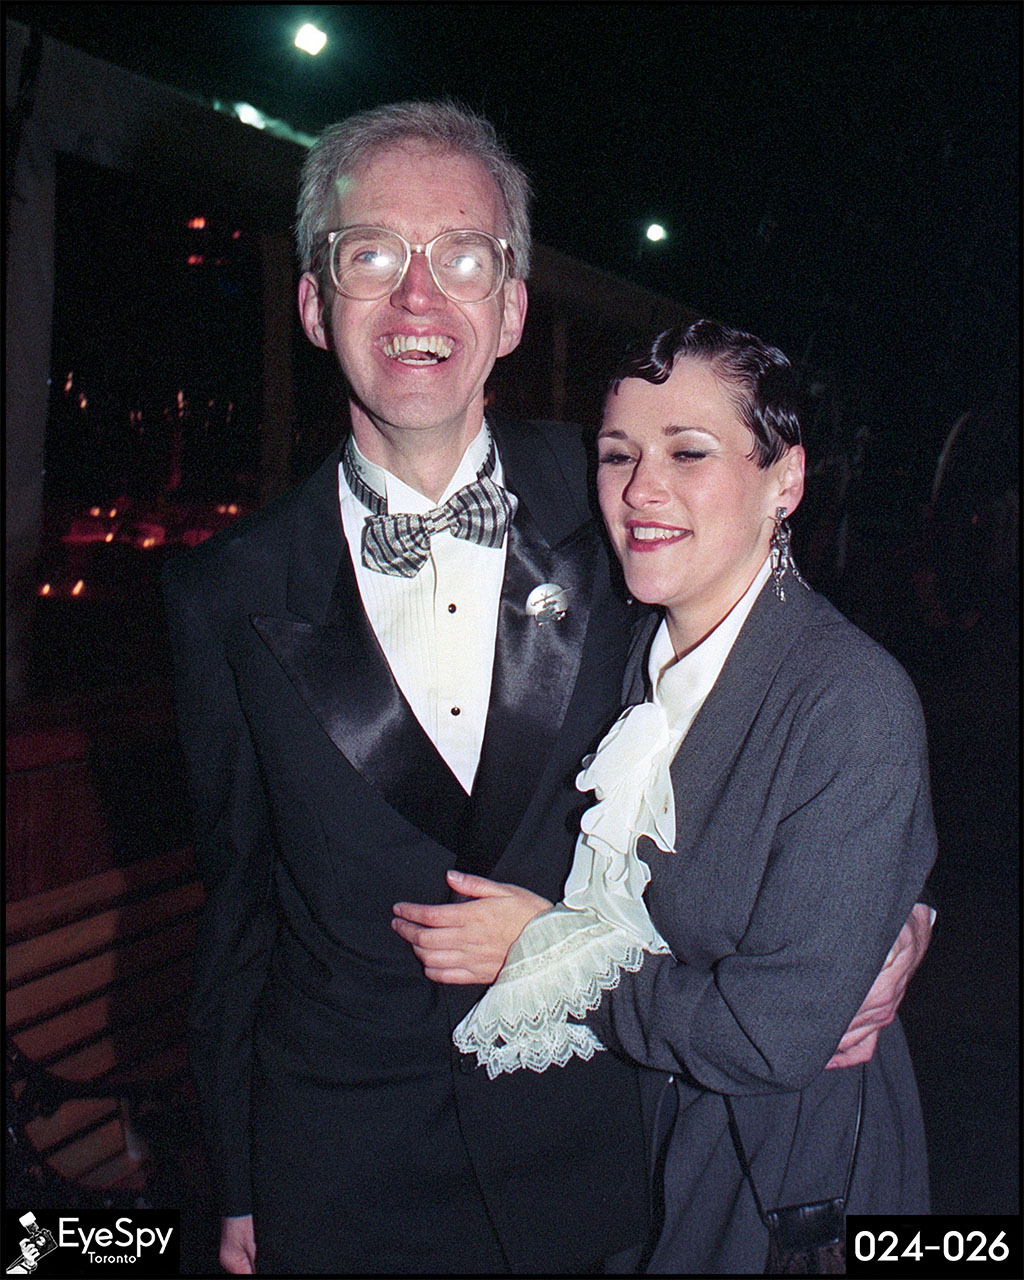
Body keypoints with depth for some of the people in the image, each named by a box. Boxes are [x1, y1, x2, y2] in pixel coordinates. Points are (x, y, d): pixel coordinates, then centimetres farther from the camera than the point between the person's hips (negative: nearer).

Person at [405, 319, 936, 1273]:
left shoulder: (852, 701, -26)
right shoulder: (641, 655, -5)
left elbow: (773, 1034, -28)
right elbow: (623, 905, 5)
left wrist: (542, 953, -20)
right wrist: (561, 936, -15)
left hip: (790, 1167, -6)